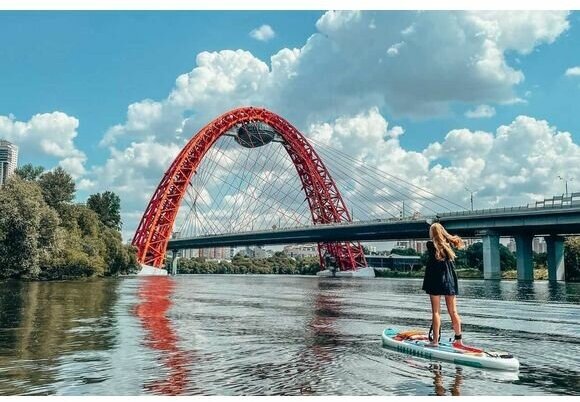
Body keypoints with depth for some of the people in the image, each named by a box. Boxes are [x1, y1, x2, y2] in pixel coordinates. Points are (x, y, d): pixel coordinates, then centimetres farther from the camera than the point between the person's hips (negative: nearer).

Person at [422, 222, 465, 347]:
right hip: (450, 281, 4)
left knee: (436, 311, 0)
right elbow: (458, 241, 22)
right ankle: (458, 339, 16)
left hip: (435, 282, -4)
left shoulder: (430, 245, -8)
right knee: (453, 311, 10)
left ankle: (435, 340, -1)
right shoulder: (449, 244, 3)